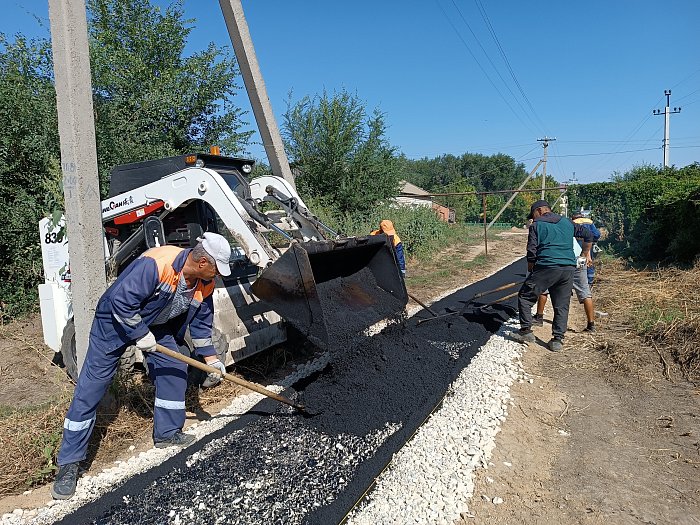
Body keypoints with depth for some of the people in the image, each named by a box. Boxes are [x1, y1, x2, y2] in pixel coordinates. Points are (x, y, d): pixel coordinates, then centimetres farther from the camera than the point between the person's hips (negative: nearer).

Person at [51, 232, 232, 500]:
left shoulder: (204, 283, -11)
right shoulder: (156, 264, -36)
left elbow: (201, 321, 2)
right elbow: (121, 300, -34)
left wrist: (210, 357, 1)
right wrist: (140, 334, -25)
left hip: (157, 326, 7)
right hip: (116, 321, -7)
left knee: (175, 370, 3)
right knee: (90, 388, -4)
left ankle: (167, 432, 22)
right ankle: (68, 463, 6)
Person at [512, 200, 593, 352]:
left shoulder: (537, 225, 4)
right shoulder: (567, 223, 20)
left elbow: (531, 251, -4)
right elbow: (588, 235, 27)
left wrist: (530, 269, 11)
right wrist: (586, 254, 39)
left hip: (546, 267, -5)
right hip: (569, 268, 6)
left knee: (525, 296, 8)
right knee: (562, 305, 11)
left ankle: (526, 331, 6)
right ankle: (558, 339, 10)